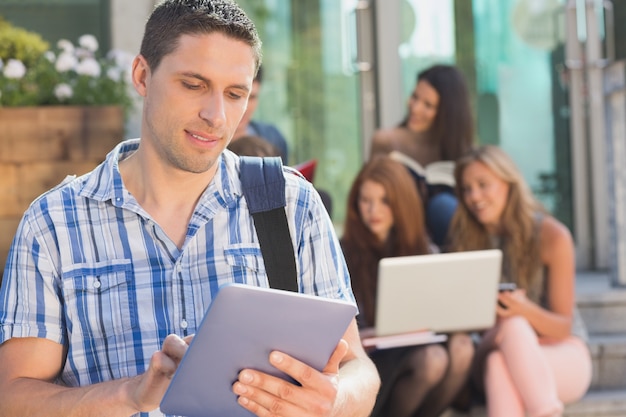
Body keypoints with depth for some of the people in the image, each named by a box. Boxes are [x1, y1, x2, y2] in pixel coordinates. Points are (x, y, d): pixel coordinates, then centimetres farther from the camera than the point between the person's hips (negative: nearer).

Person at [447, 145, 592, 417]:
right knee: (497, 363, -35)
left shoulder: (552, 236, -8)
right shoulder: (465, 239, 1)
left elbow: (563, 328, -6)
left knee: (514, 328, -35)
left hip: (564, 356, -2)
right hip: (496, 350, 2)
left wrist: (526, 310, -28)